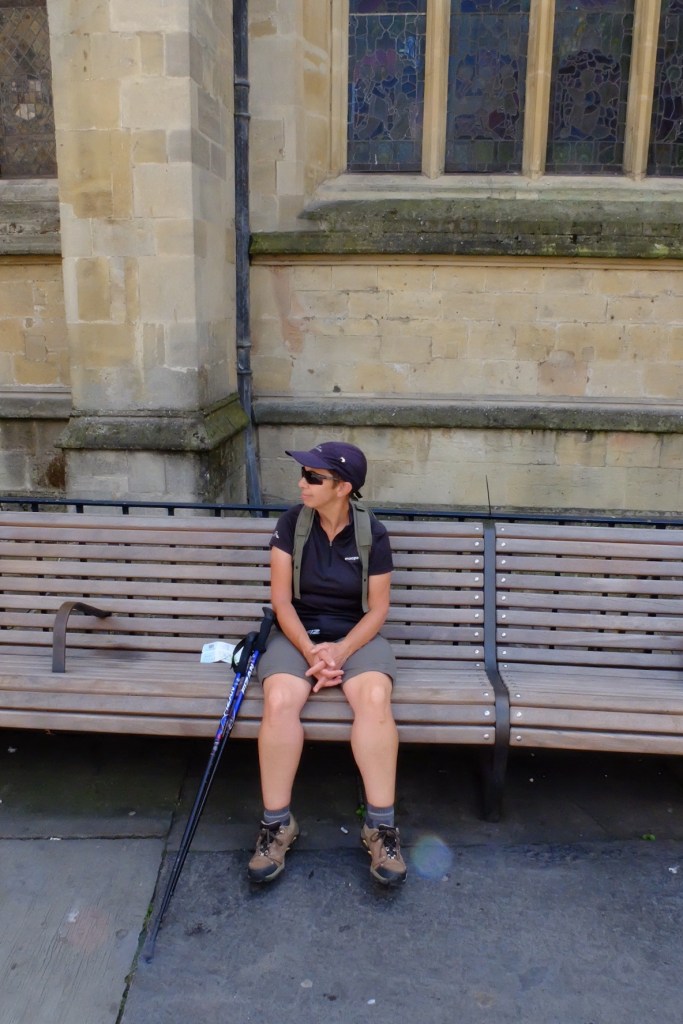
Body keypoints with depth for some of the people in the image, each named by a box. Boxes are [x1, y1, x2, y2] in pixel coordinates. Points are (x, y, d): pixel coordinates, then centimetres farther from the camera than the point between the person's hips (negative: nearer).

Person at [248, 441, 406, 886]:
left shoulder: (373, 534, -5)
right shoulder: (292, 523, -3)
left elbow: (378, 609, -3)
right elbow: (281, 599, -4)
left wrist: (340, 651, -19)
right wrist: (309, 650, -18)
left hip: (356, 635, 0)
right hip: (297, 633, 1)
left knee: (375, 697, -32)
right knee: (279, 701, -30)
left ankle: (381, 824, -19)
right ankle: (277, 823, -14)